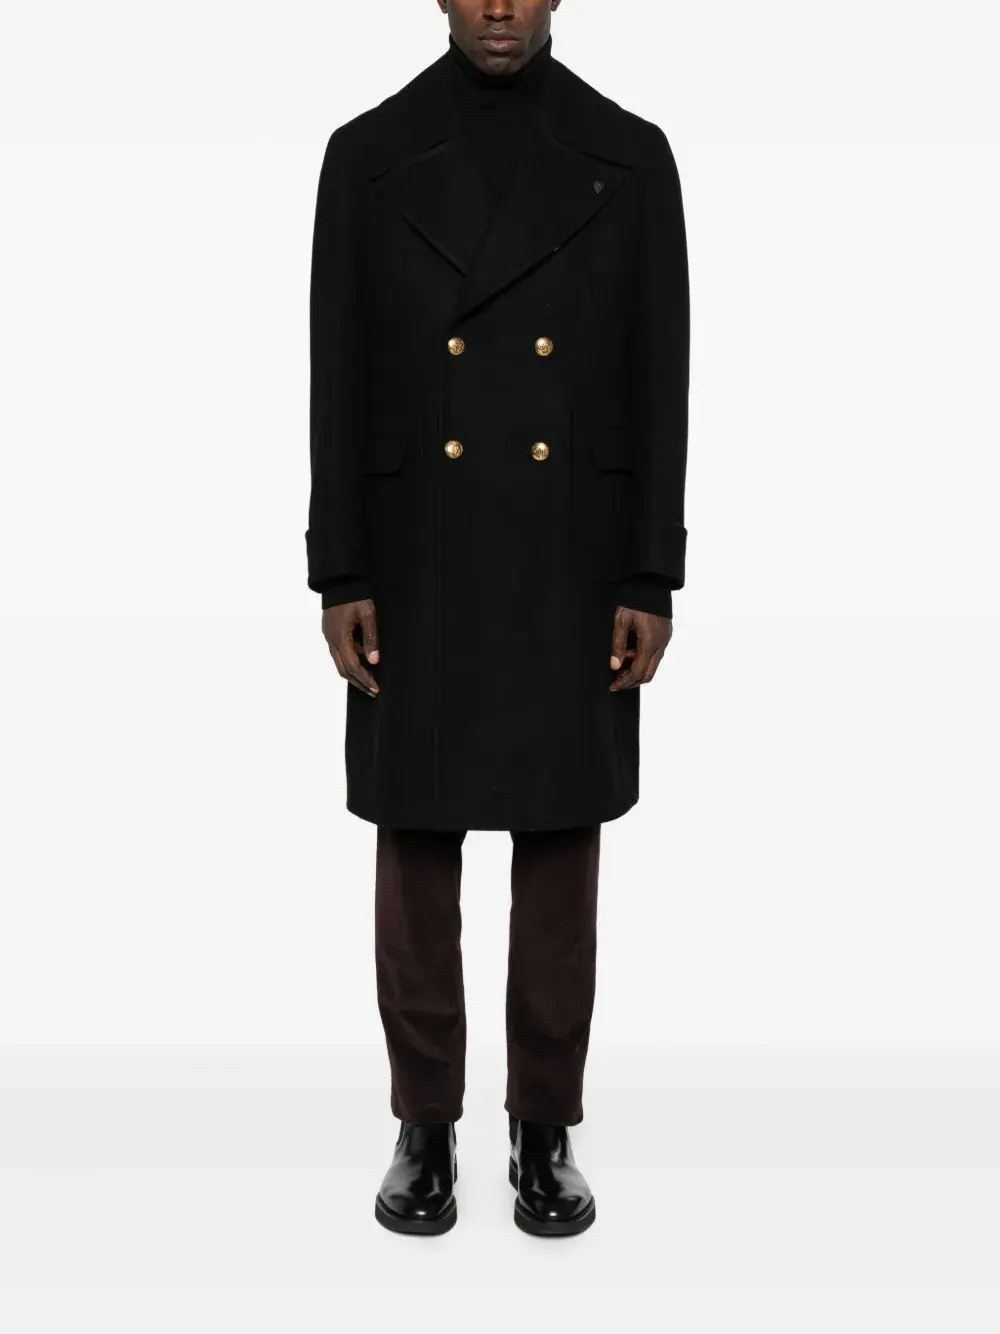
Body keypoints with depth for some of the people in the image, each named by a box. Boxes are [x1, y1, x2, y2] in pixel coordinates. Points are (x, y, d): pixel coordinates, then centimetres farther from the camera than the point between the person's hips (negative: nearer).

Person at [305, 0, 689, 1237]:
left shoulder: (630, 155, 5)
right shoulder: (368, 154, 4)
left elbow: (658, 383, 1)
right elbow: (339, 385, 1)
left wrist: (652, 583, -5)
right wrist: (339, 579, -5)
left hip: (573, 569, 0)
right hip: (418, 565, 0)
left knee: (560, 849, 7)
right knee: (415, 845, 6)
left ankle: (546, 1131, 23)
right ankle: (425, 1127, 24)